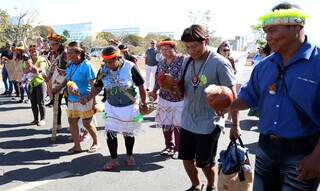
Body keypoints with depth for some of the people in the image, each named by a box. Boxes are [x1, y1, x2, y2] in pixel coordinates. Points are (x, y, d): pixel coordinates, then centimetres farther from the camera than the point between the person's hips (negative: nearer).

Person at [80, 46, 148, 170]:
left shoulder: (130, 67, -19)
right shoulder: (103, 70, -9)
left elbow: (141, 86, -11)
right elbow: (97, 87, -1)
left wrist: (143, 103, -4)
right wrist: (88, 98, -18)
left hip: (129, 107, -2)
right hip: (112, 108, 3)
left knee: (128, 133, 13)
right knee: (110, 133, -2)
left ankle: (129, 156, 36)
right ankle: (113, 160, 16)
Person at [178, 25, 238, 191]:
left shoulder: (219, 63, -15)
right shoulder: (187, 61, 3)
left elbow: (232, 95, -14)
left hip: (209, 124, -5)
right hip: (187, 121, 6)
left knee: (205, 163, 9)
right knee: (186, 158, 15)